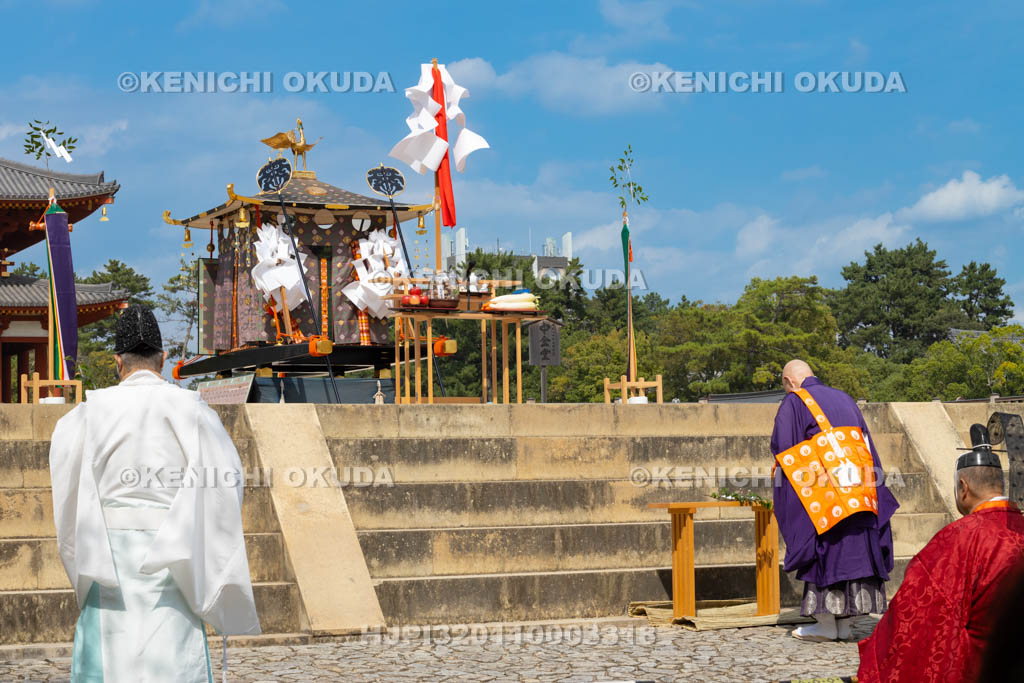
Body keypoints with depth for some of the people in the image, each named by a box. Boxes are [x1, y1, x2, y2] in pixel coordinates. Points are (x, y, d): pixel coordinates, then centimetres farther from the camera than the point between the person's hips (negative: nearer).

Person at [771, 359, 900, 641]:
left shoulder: (793, 403, 1)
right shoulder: (844, 399, 19)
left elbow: (782, 449, -3)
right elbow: (868, 445, 18)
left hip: (819, 490, -6)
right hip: (857, 488, 6)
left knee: (824, 548, -2)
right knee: (853, 548, 7)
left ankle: (826, 623, -4)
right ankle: (844, 623, 8)